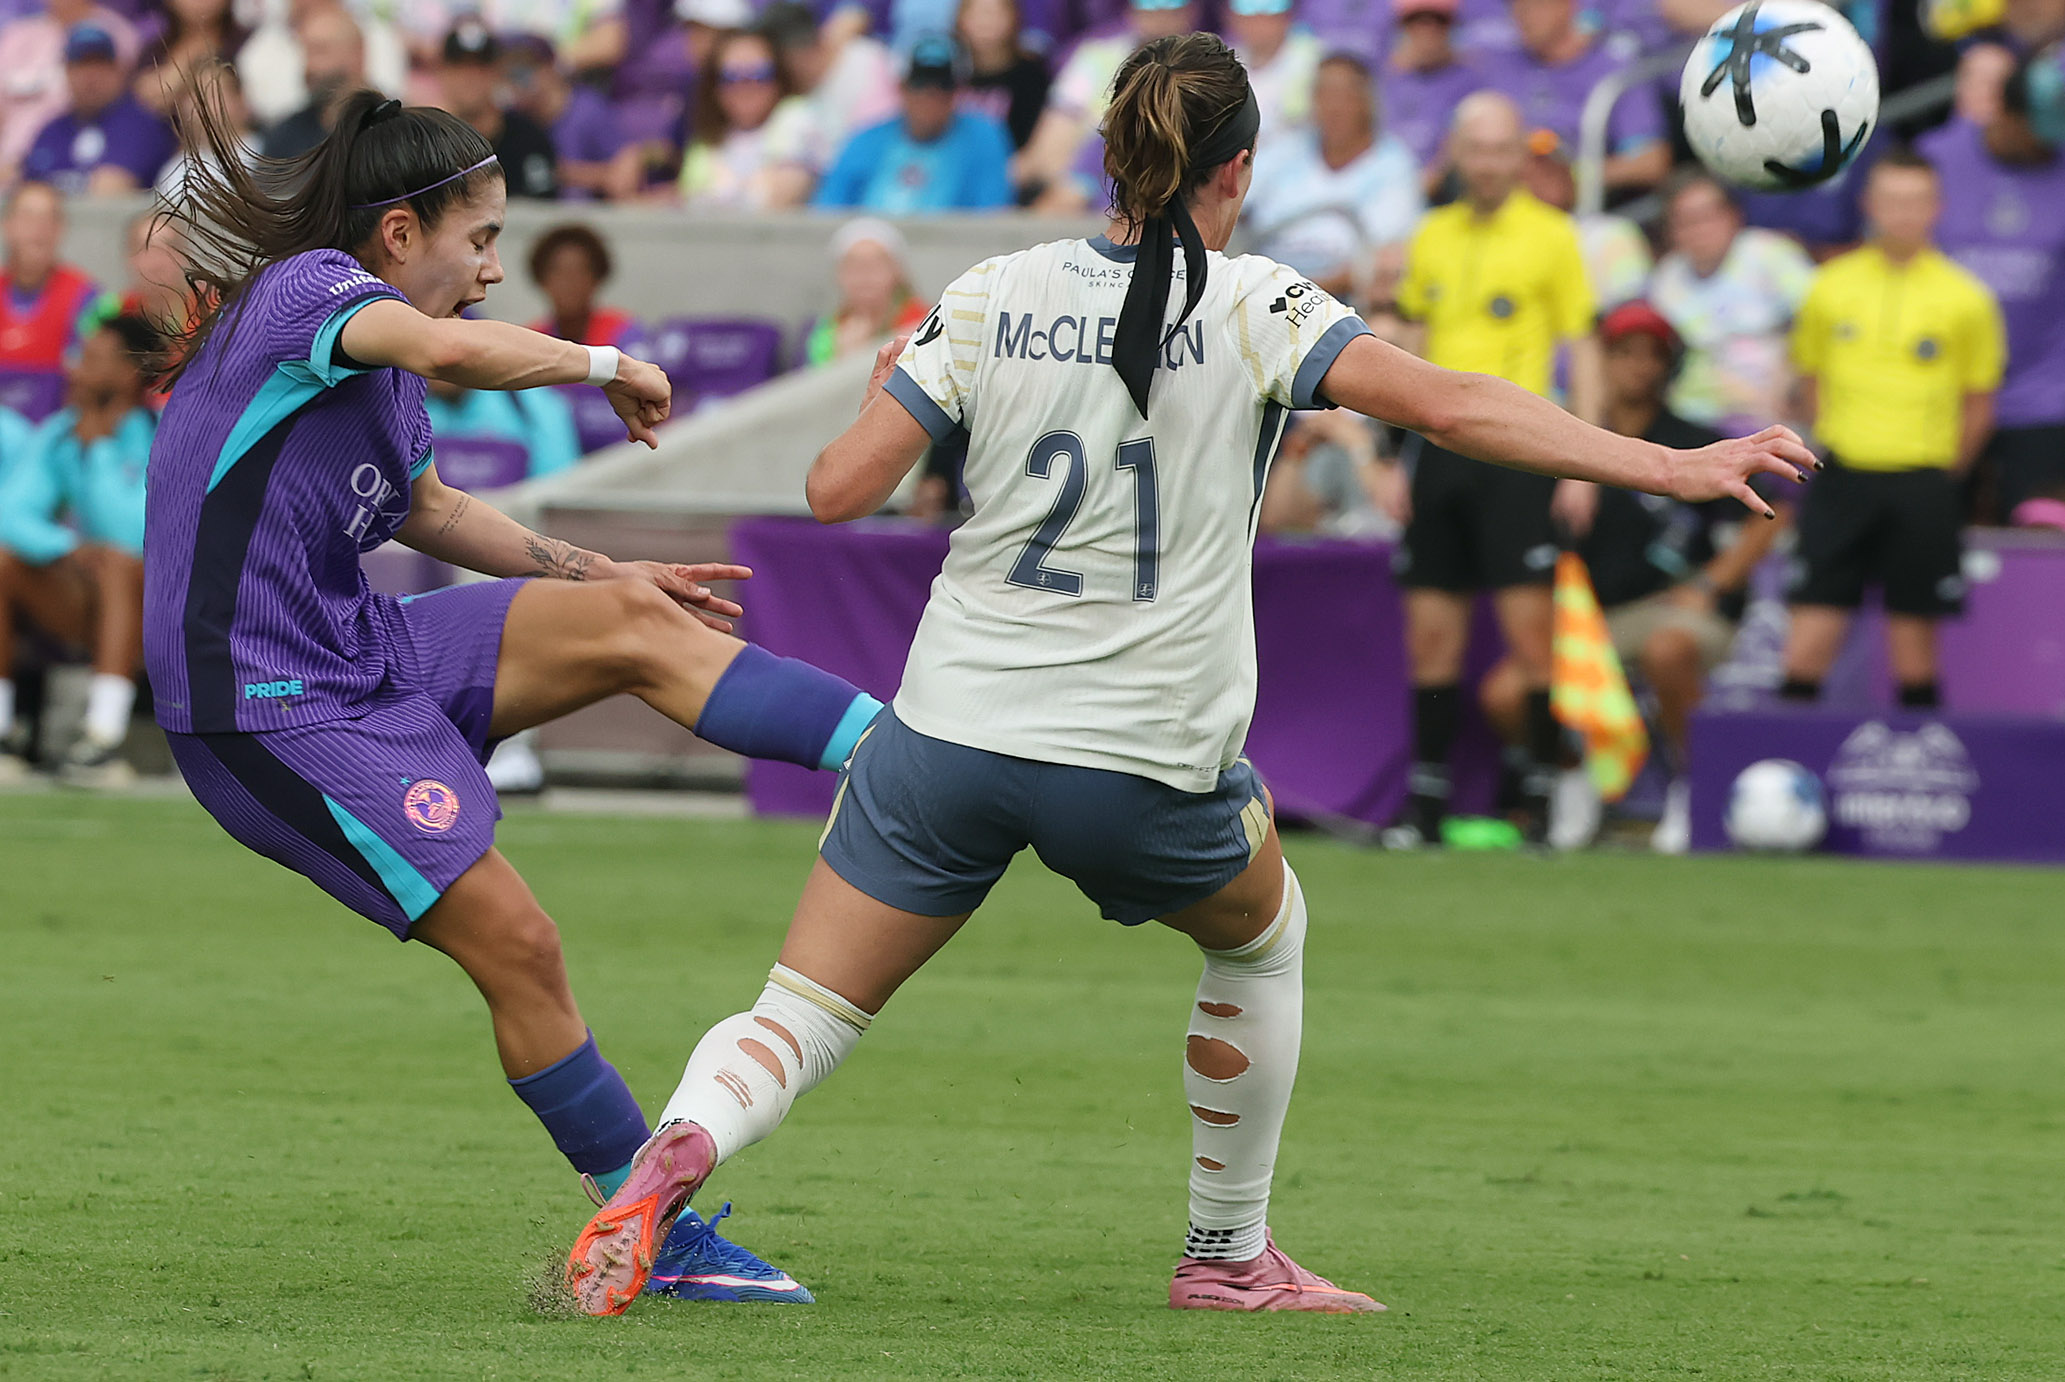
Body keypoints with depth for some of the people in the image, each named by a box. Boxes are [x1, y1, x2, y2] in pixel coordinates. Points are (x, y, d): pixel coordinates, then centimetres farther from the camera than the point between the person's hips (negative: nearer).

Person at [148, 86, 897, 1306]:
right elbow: (451, 351, -37)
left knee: (641, 627, -3)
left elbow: (425, 509, 32)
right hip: (273, 712, -10)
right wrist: (607, 366, -20)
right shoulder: (304, 291, -16)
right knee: (520, 948, -10)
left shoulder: (375, 351, 13)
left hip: (365, 651, 10)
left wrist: (601, 574, 33)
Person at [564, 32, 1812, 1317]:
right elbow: (1450, 406, -14)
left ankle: (675, 1154, -25)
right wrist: (1665, 465, -12)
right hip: (1144, 763, -2)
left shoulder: (992, 297, 1)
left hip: (953, 727, 2)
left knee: (805, 1018, 6)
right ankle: (1229, 1254, 34)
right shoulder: (1256, 308, -6)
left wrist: (888, 392, 21)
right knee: (1264, 930, 30)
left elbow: (841, 489, -1)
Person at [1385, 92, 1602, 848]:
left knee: (1529, 628, -9)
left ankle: (1545, 794, -2)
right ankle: (1426, 805, 8)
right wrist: (1402, 463, 14)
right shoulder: (1432, 238, 12)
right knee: (1431, 630, 4)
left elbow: (1583, 350, -2)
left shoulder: (1550, 236, -2)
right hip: (1440, 444, 5)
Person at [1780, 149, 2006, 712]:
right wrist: (1839, 446, 6)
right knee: (1816, 612, -4)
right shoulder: (1832, 286, 5)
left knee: (1915, 621, 0)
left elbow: (1979, 404, 6)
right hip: (1843, 475, 1)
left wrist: (1942, 470, 3)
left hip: (1922, 482, -1)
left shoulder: (1964, 298, 0)